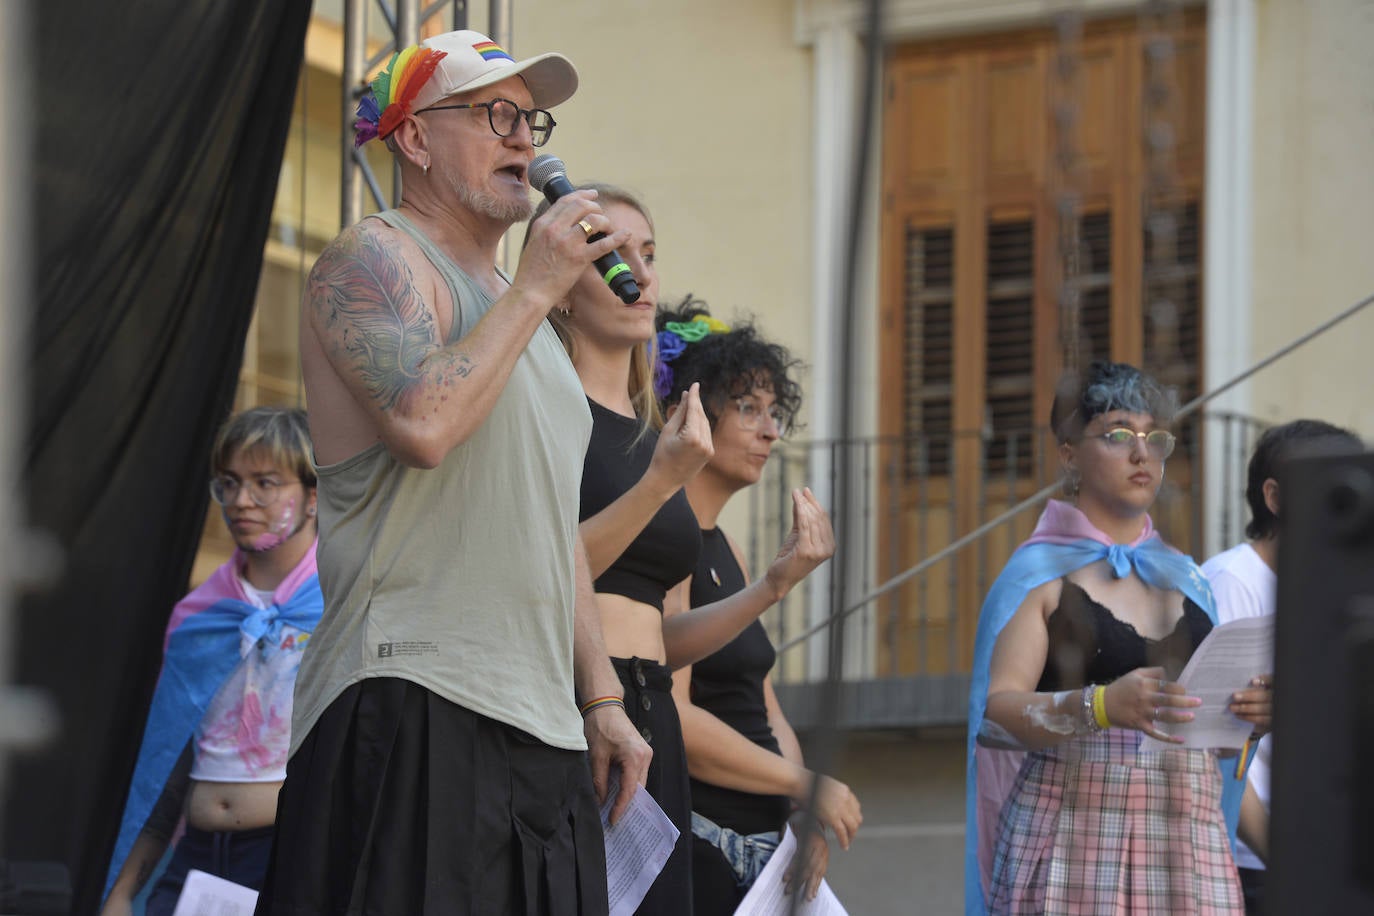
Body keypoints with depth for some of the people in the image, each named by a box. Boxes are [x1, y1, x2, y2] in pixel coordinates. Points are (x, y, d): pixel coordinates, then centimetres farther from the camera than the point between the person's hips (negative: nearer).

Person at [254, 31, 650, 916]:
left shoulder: (514, 307, 26)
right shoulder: (374, 260, -2)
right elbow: (424, 425, -21)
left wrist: (602, 696, 22)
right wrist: (537, 286, -11)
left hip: (540, 723, 9)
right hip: (414, 705, -8)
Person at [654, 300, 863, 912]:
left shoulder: (725, 550, 18)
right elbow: (672, 718, -20)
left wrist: (803, 813, -2)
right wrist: (807, 784, -11)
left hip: (761, 849, 9)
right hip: (695, 853, -9)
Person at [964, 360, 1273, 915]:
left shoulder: (1184, 577, 17)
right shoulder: (1040, 573, 1)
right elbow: (996, 710, -11)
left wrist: (1250, 712, -1)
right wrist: (1103, 706, -27)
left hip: (1189, 836, 4)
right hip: (1076, 838, -4)